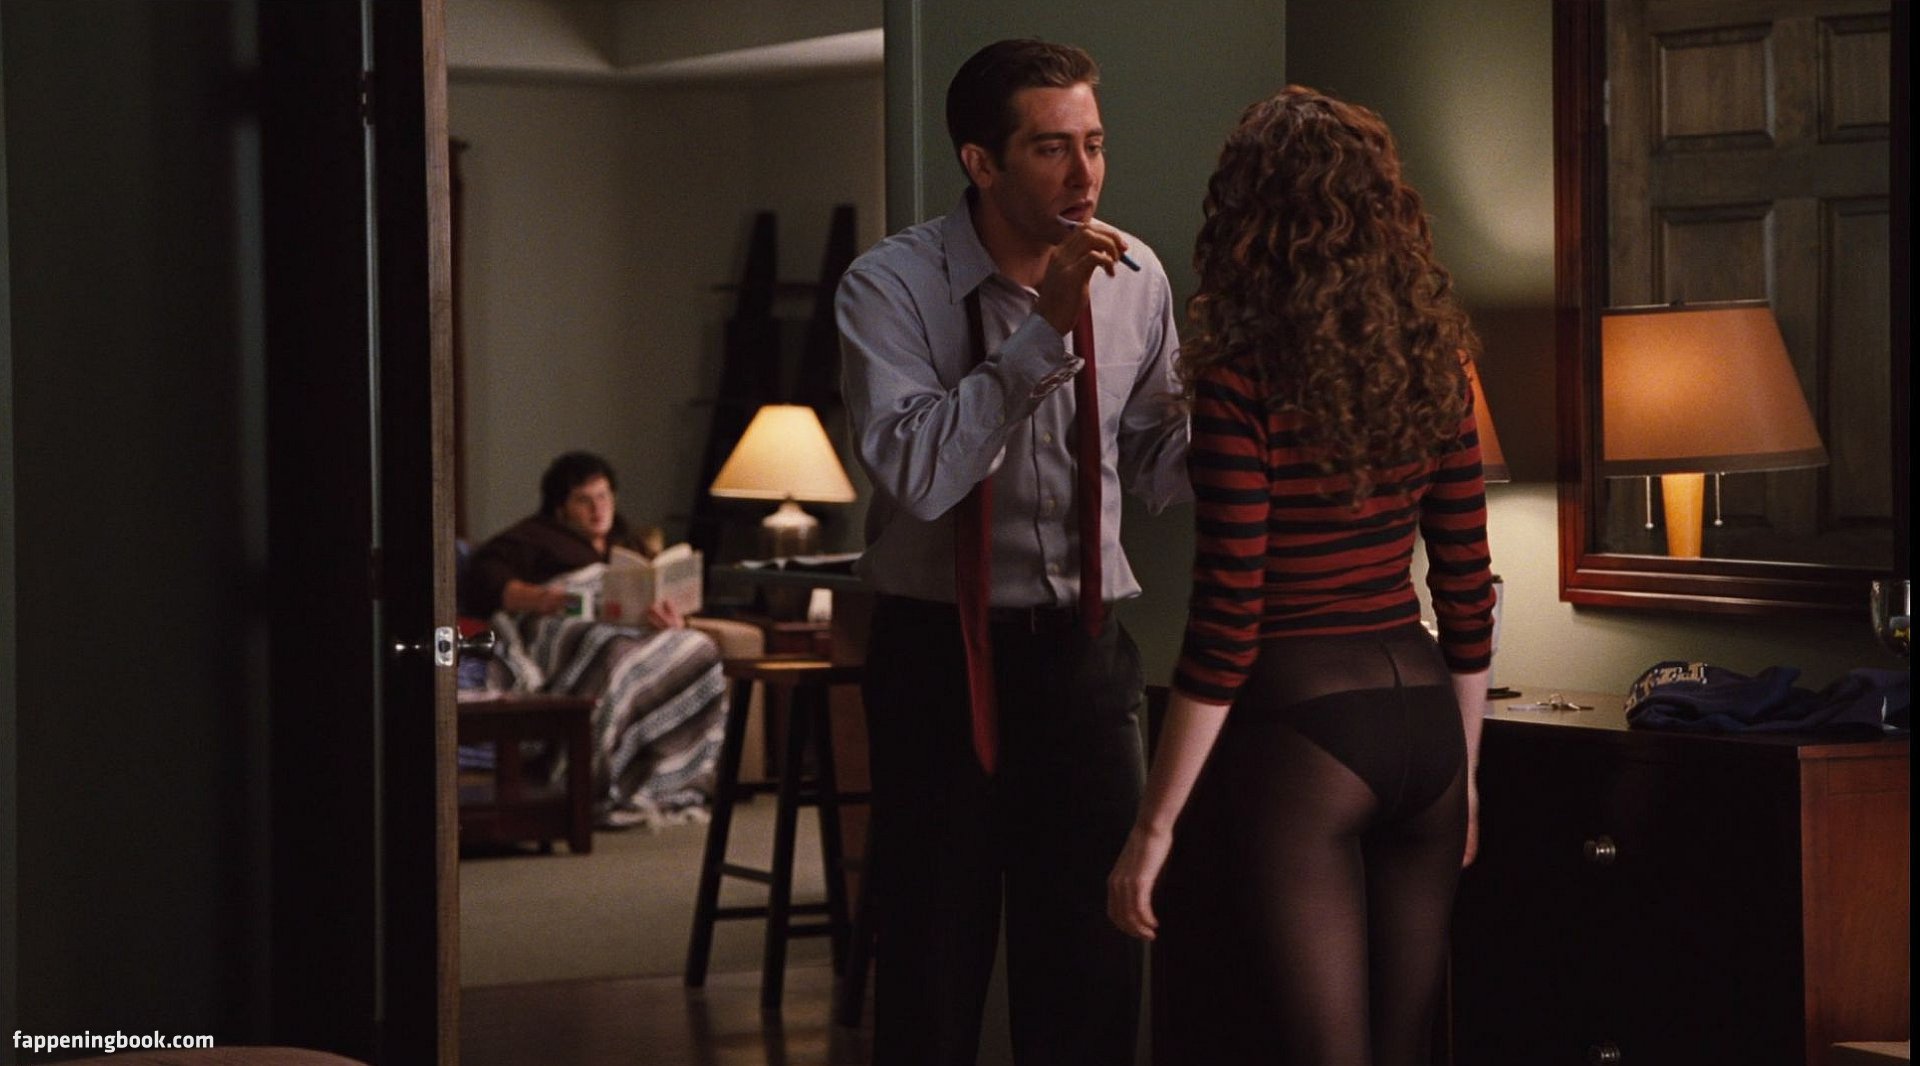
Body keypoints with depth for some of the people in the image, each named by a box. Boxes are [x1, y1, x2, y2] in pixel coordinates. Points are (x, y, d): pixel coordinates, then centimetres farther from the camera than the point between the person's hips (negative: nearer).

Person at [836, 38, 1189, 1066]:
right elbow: (918, 472, -25)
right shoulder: (892, 286, -11)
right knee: (936, 956, 4)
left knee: (1095, 959, 8)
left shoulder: (1135, 280, 2)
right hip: (941, 649, -3)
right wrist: (1046, 328, -27)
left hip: (1084, 646, 4)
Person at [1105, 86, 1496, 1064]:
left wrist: (1155, 826, -11)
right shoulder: (1431, 367, 5)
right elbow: (1468, 591, 9)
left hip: (1298, 726, -6)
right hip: (1421, 719, 6)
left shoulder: (1242, 382, -13)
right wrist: (1462, 769, 20)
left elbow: (1226, 621, -16)